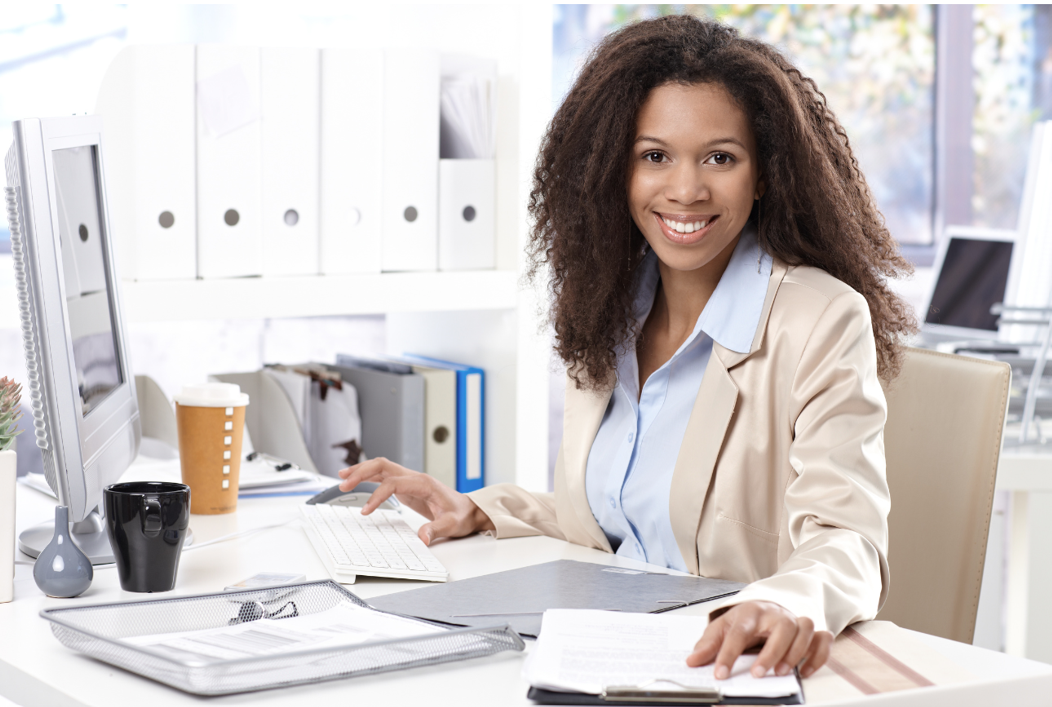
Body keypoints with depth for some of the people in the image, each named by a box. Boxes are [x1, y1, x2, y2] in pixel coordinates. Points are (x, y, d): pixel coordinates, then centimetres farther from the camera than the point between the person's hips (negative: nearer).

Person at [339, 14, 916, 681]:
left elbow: (844, 537, -21)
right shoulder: (611, 315, 11)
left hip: (741, 667, -7)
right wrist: (477, 512, 9)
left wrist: (789, 603, -42)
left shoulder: (822, 325, -10)